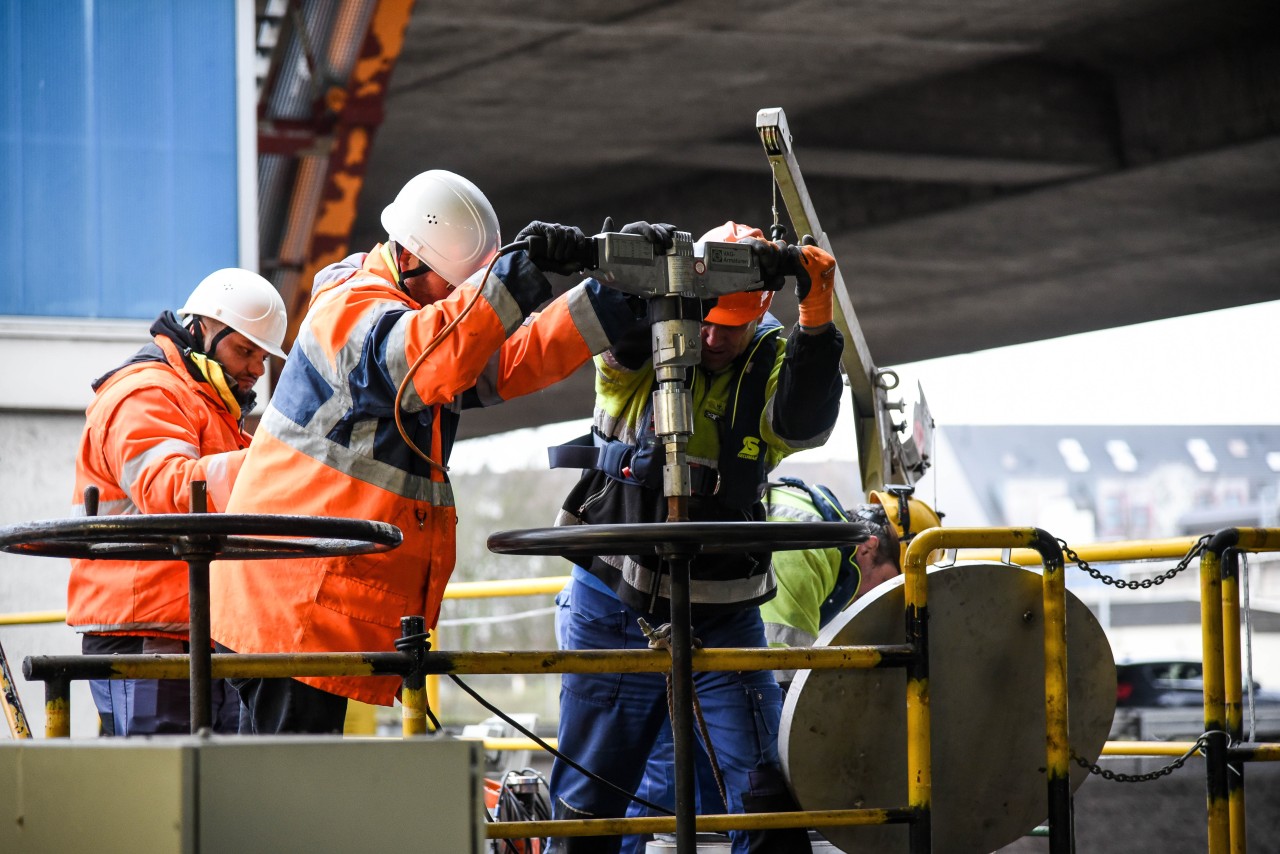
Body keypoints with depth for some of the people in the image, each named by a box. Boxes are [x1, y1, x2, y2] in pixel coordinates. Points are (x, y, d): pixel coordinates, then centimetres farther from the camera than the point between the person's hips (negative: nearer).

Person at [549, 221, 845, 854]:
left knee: (767, 799, -12)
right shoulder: (636, 353, -4)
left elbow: (804, 422, -22)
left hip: (721, 619, 0)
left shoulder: (771, 363, -2)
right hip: (612, 609, 0)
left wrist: (816, 319, -37)